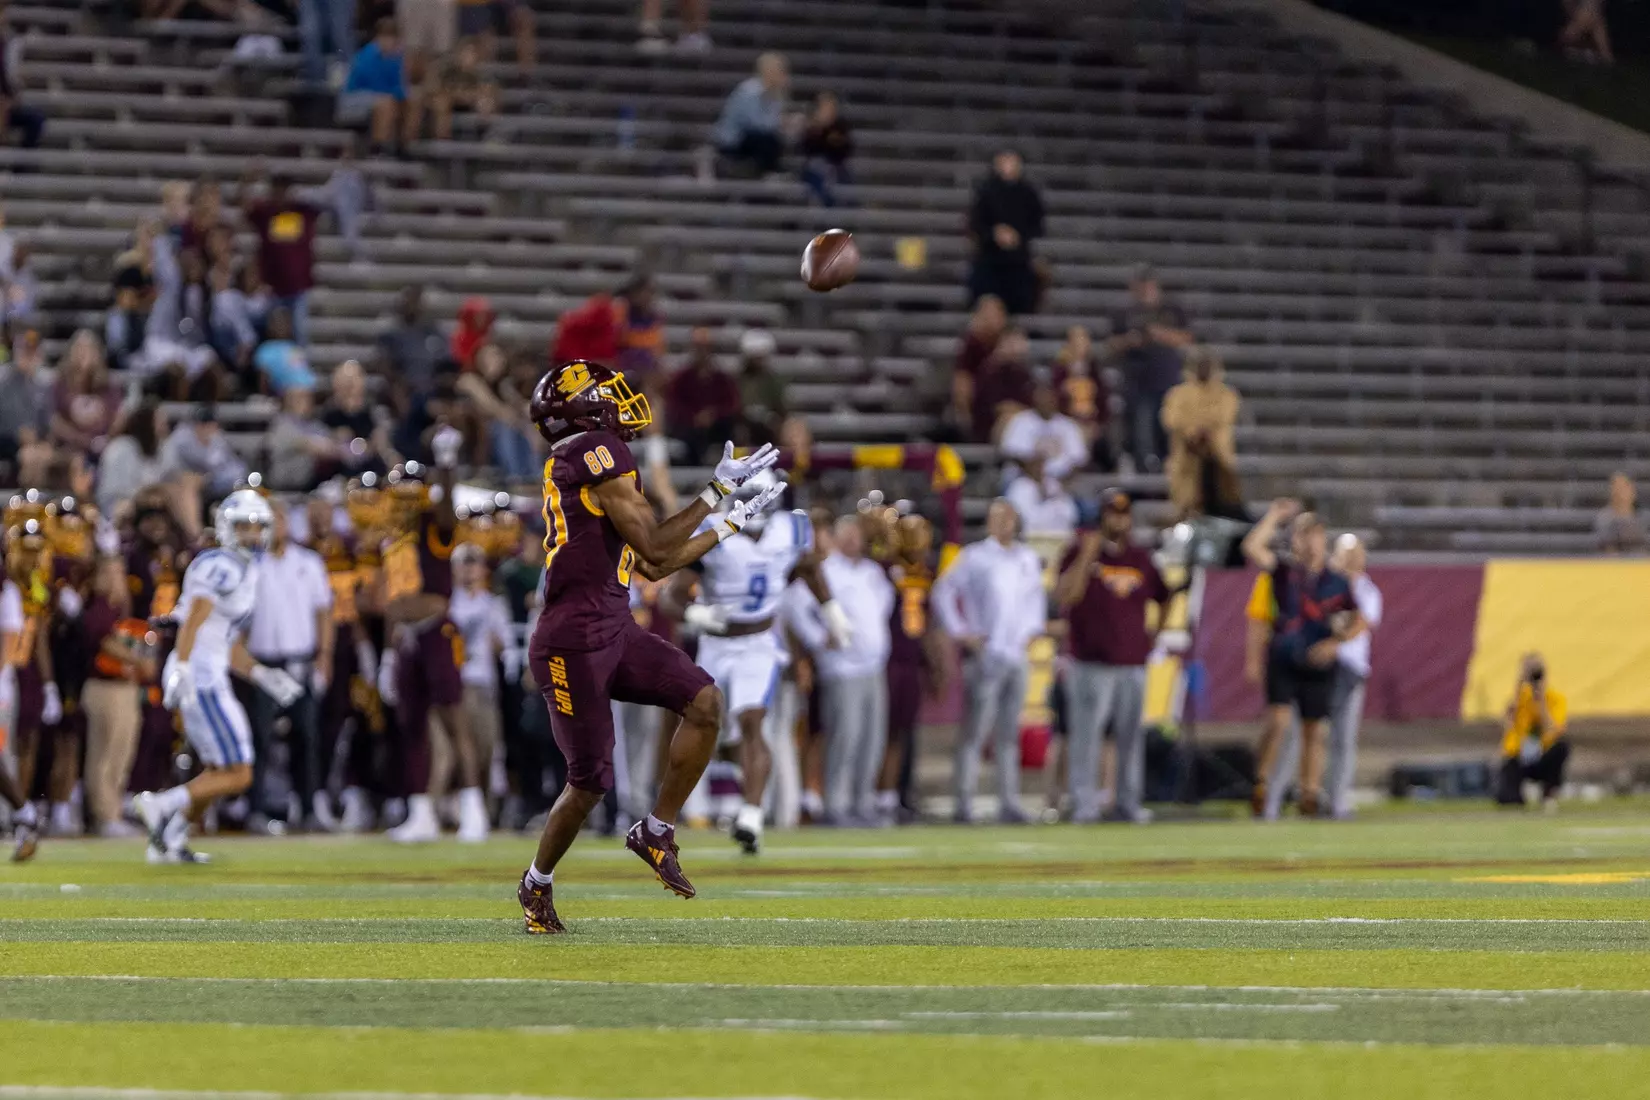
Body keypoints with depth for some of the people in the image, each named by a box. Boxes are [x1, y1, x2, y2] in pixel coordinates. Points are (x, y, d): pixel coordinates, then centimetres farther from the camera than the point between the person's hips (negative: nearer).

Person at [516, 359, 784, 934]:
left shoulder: (574, 469, 19)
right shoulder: (598, 453, -10)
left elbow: (653, 568, 23)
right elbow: (655, 548, -14)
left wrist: (731, 524, 26)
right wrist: (717, 491, -7)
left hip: (614, 633, 9)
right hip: (574, 643, -9)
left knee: (705, 701, -6)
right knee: (589, 782, -1)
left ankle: (656, 831, 7)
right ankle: (538, 884, 23)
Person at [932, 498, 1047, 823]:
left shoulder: (1028, 559, 13)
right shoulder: (974, 557, -5)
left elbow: (1036, 595, 29)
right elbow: (943, 592, -6)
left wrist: (1032, 629, 16)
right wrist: (960, 633, -9)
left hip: (1016, 656, 6)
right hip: (985, 657, -6)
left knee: (1009, 735, 9)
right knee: (976, 732, -8)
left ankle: (1008, 802, 12)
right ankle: (964, 802, -6)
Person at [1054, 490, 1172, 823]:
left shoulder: (1142, 558, 14)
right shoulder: (1080, 552, 0)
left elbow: (1164, 598, 28)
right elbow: (1065, 596, -15)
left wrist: (1155, 633, 15)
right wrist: (1087, 555, -19)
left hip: (1133, 663, 5)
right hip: (1091, 664, -5)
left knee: (1131, 737, 5)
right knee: (1085, 734, -8)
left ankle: (1128, 803, 11)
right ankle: (1083, 804, -6)